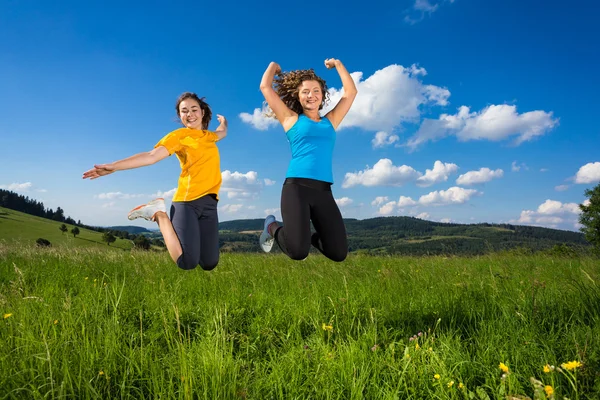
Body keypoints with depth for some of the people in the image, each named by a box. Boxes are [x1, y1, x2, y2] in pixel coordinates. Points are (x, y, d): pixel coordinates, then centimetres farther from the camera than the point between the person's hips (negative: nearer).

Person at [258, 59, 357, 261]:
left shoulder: (330, 121, 20)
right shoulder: (291, 119, 11)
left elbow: (351, 92, 24)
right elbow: (265, 87, 11)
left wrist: (337, 64, 32)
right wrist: (274, 65, 28)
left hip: (323, 191, 4)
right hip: (296, 187, -3)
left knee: (338, 254, -4)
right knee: (298, 252, -16)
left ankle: (311, 237, 30)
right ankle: (273, 227, 17)